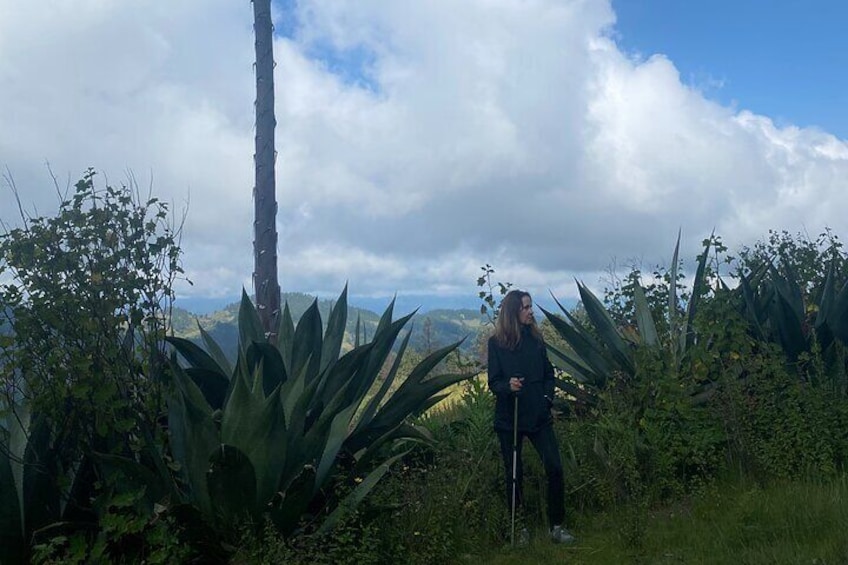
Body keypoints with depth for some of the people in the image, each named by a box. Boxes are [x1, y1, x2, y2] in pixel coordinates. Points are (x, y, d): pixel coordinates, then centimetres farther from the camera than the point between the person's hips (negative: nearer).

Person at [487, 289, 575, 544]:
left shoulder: (536, 338, 5)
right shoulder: (496, 342, -5)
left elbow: (549, 373, 12)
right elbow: (493, 382, -5)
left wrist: (548, 398, -2)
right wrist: (508, 386, -26)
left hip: (539, 415, 3)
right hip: (509, 418, -2)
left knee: (554, 468, -4)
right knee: (514, 473, 6)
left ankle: (557, 525, 9)